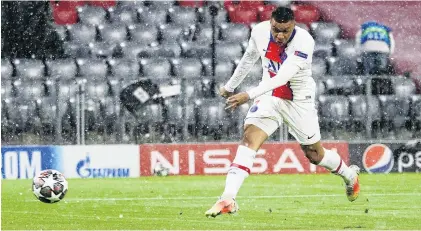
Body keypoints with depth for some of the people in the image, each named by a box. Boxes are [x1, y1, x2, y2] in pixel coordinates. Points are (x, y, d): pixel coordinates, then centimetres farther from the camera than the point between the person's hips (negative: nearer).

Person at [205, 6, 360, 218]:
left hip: (299, 102, -3)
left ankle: (350, 175, 44)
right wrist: (230, 86, 21)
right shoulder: (259, 32, -12)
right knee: (249, 139, -20)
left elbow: (283, 77, -38)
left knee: (314, 154, 11)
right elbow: (249, 58, 10)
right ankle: (227, 199, -28)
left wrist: (248, 95, -47)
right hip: (269, 97, 3)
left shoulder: (304, 42, -28)